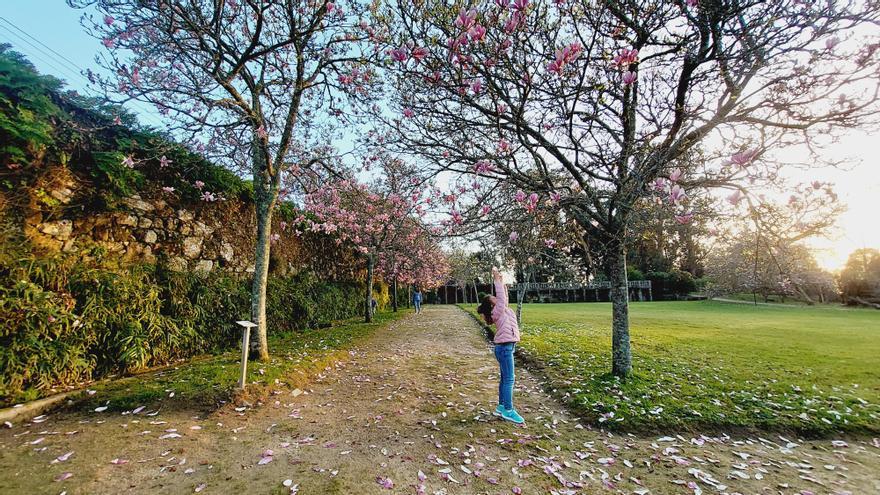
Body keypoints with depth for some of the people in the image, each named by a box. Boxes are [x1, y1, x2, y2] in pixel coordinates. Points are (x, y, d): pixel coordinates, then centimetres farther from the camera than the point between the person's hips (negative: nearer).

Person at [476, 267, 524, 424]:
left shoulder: (502, 310, 10)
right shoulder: (497, 312, -14)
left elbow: (503, 297, 18)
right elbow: (501, 297, -21)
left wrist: (501, 281, 12)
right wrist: (497, 280, -17)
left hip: (507, 347, 9)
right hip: (504, 348, -9)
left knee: (505, 378, 14)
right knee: (509, 379, -4)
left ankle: (501, 407, 23)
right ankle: (508, 410, 4)